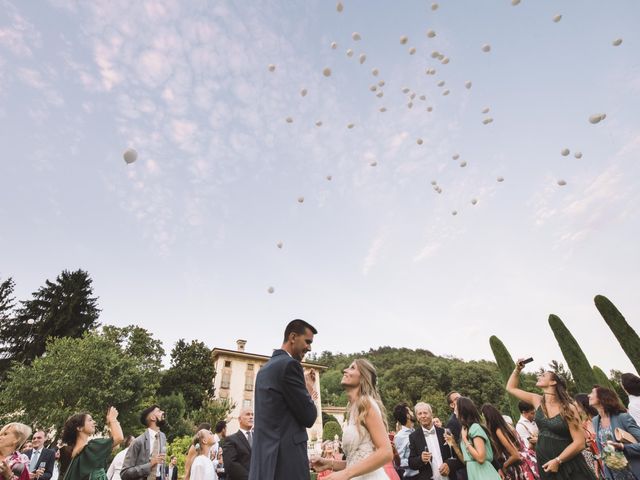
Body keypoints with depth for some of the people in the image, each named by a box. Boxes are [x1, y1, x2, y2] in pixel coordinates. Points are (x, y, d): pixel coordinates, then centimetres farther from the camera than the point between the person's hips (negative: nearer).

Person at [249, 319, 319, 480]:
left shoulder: (266, 367, 14)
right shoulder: (289, 364, -15)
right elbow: (309, 418, -13)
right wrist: (310, 390, 4)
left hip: (264, 458, 9)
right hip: (285, 460, -9)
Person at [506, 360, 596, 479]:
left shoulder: (568, 408, -13)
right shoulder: (537, 401, 0)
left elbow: (579, 442, -14)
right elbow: (511, 388, 8)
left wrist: (557, 461, -16)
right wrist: (517, 369, 0)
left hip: (568, 466, -4)